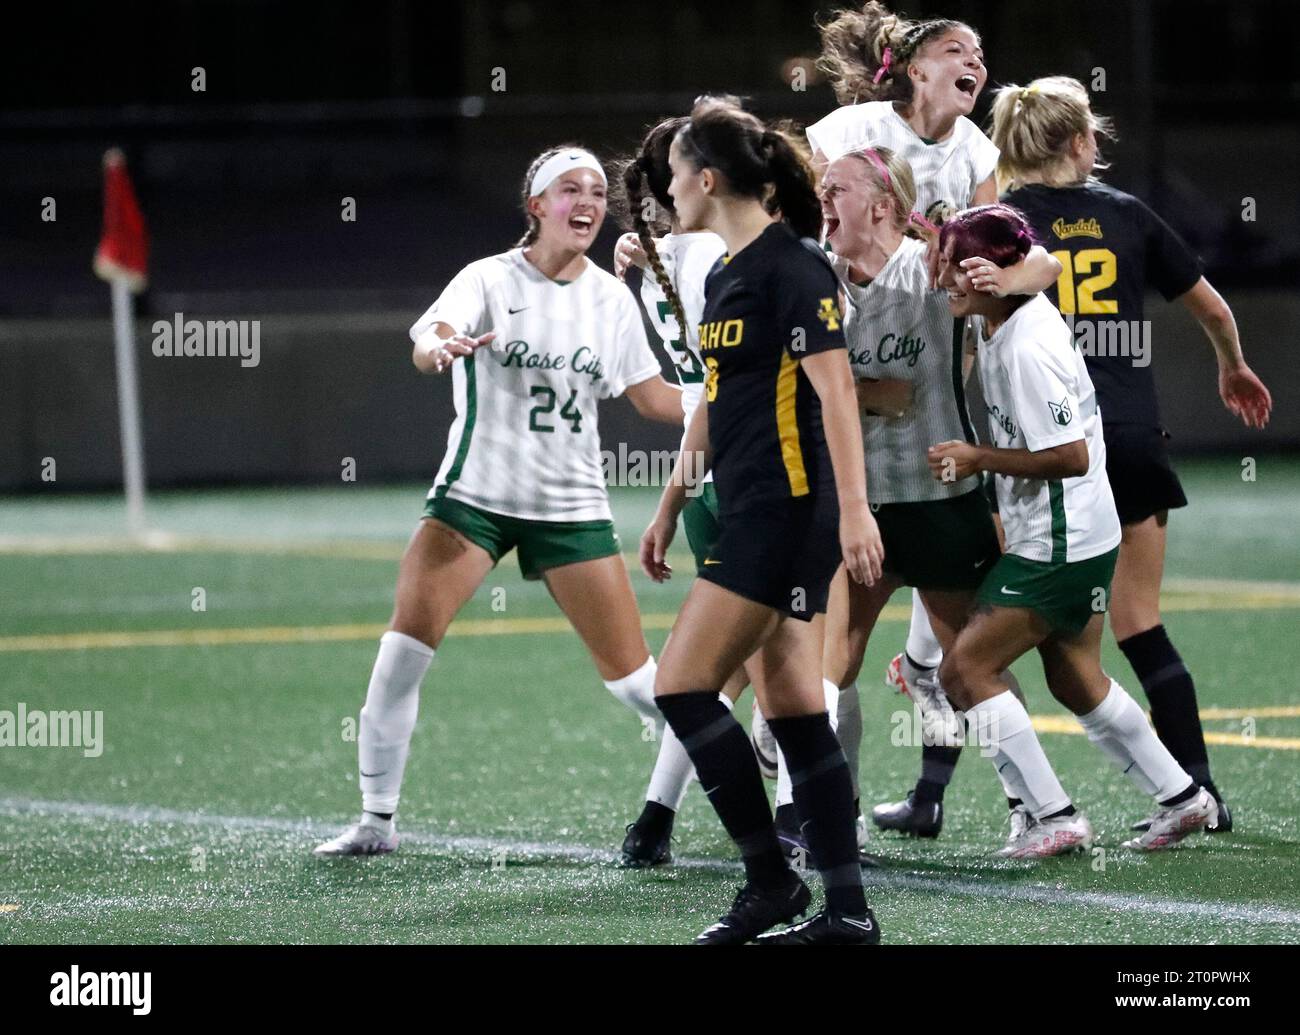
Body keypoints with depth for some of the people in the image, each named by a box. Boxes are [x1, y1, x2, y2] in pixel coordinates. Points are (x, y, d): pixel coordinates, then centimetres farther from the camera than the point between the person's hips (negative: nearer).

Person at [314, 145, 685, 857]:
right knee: (403, 649, -15)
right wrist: (441, 349, -50)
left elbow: (652, 397, 12)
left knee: (633, 676, -1)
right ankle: (376, 820, -3)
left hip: (572, 506, 2)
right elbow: (426, 346, -26)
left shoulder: (611, 299, 3)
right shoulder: (490, 280, -8)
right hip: (474, 496, -2)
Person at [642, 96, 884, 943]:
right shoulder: (726, 274, 16)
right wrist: (670, 508, 28)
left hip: (789, 511, -9)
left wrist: (854, 509, -25)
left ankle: (771, 880, -3)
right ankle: (846, 909, 5)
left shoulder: (791, 265, -12)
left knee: (684, 687, -10)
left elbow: (834, 387, -18)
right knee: (792, 707, 6)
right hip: (750, 515, 9)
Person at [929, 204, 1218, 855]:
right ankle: (1181, 798, 31)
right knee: (1075, 679, 22)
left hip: (1057, 548, -10)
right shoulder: (1016, 318, 4)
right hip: (1082, 538, 10)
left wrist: (977, 458, -18)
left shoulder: (1026, 350, -24)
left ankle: (1051, 818, -3)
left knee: (965, 670, -7)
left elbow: (1071, 456, -25)